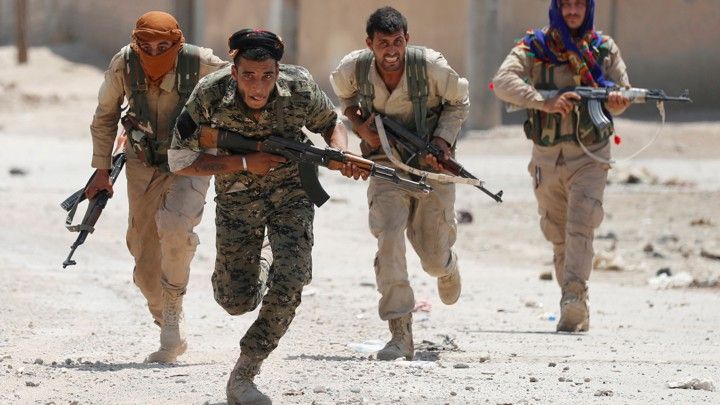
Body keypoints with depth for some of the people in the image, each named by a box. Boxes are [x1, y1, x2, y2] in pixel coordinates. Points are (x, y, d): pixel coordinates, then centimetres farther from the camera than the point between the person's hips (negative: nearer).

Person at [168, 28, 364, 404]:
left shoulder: (300, 88, -21)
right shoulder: (210, 96, -25)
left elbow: (330, 122, 1)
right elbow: (180, 160, -18)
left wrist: (342, 153, -22)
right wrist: (245, 164, -27)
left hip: (291, 193, 0)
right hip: (236, 199, 0)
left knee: (290, 281, -20)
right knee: (238, 301, 0)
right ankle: (249, 278, 40)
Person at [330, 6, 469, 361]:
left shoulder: (431, 66, -20)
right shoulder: (354, 68, -14)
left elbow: (458, 102, -1)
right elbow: (344, 93, 11)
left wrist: (442, 141, -15)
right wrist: (360, 125, -7)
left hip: (431, 163, -1)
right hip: (387, 167, 1)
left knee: (434, 259, 5)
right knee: (388, 239, -22)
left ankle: (448, 265, 48)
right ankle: (400, 336, -19)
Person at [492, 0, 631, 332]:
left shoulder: (604, 49, 5)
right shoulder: (534, 48, -2)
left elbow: (622, 93, 9)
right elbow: (503, 82, -17)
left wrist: (617, 102, -16)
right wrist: (544, 102, -31)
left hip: (589, 155, -1)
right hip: (547, 157, 1)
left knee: (581, 227, -19)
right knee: (558, 236, 8)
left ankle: (574, 300, -29)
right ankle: (577, 312, 19)